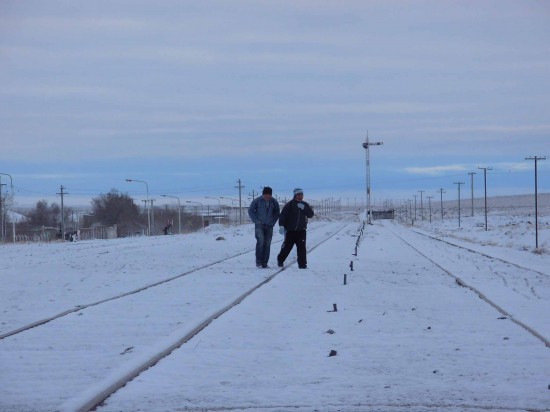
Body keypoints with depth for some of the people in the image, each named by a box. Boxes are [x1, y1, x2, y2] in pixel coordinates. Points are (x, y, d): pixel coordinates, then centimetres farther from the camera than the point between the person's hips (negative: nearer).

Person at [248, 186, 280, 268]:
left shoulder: (274, 202, 3)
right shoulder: (257, 201, -5)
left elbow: (277, 212, 17)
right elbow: (251, 211, 2)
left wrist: (273, 222, 6)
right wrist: (256, 221, -5)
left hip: (269, 226, 3)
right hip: (260, 225, -3)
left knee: (267, 244, 0)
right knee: (260, 241, -17)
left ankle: (264, 263, 4)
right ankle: (258, 261, -13)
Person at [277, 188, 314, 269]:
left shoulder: (305, 205, 9)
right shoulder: (290, 205, -4)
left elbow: (311, 214, 1)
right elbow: (283, 215, -9)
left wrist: (304, 208, -12)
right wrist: (281, 225, -20)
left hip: (301, 230, 3)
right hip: (290, 230, -3)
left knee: (301, 247, -6)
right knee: (287, 246, 3)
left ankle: (302, 264, -2)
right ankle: (280, 260, 24)